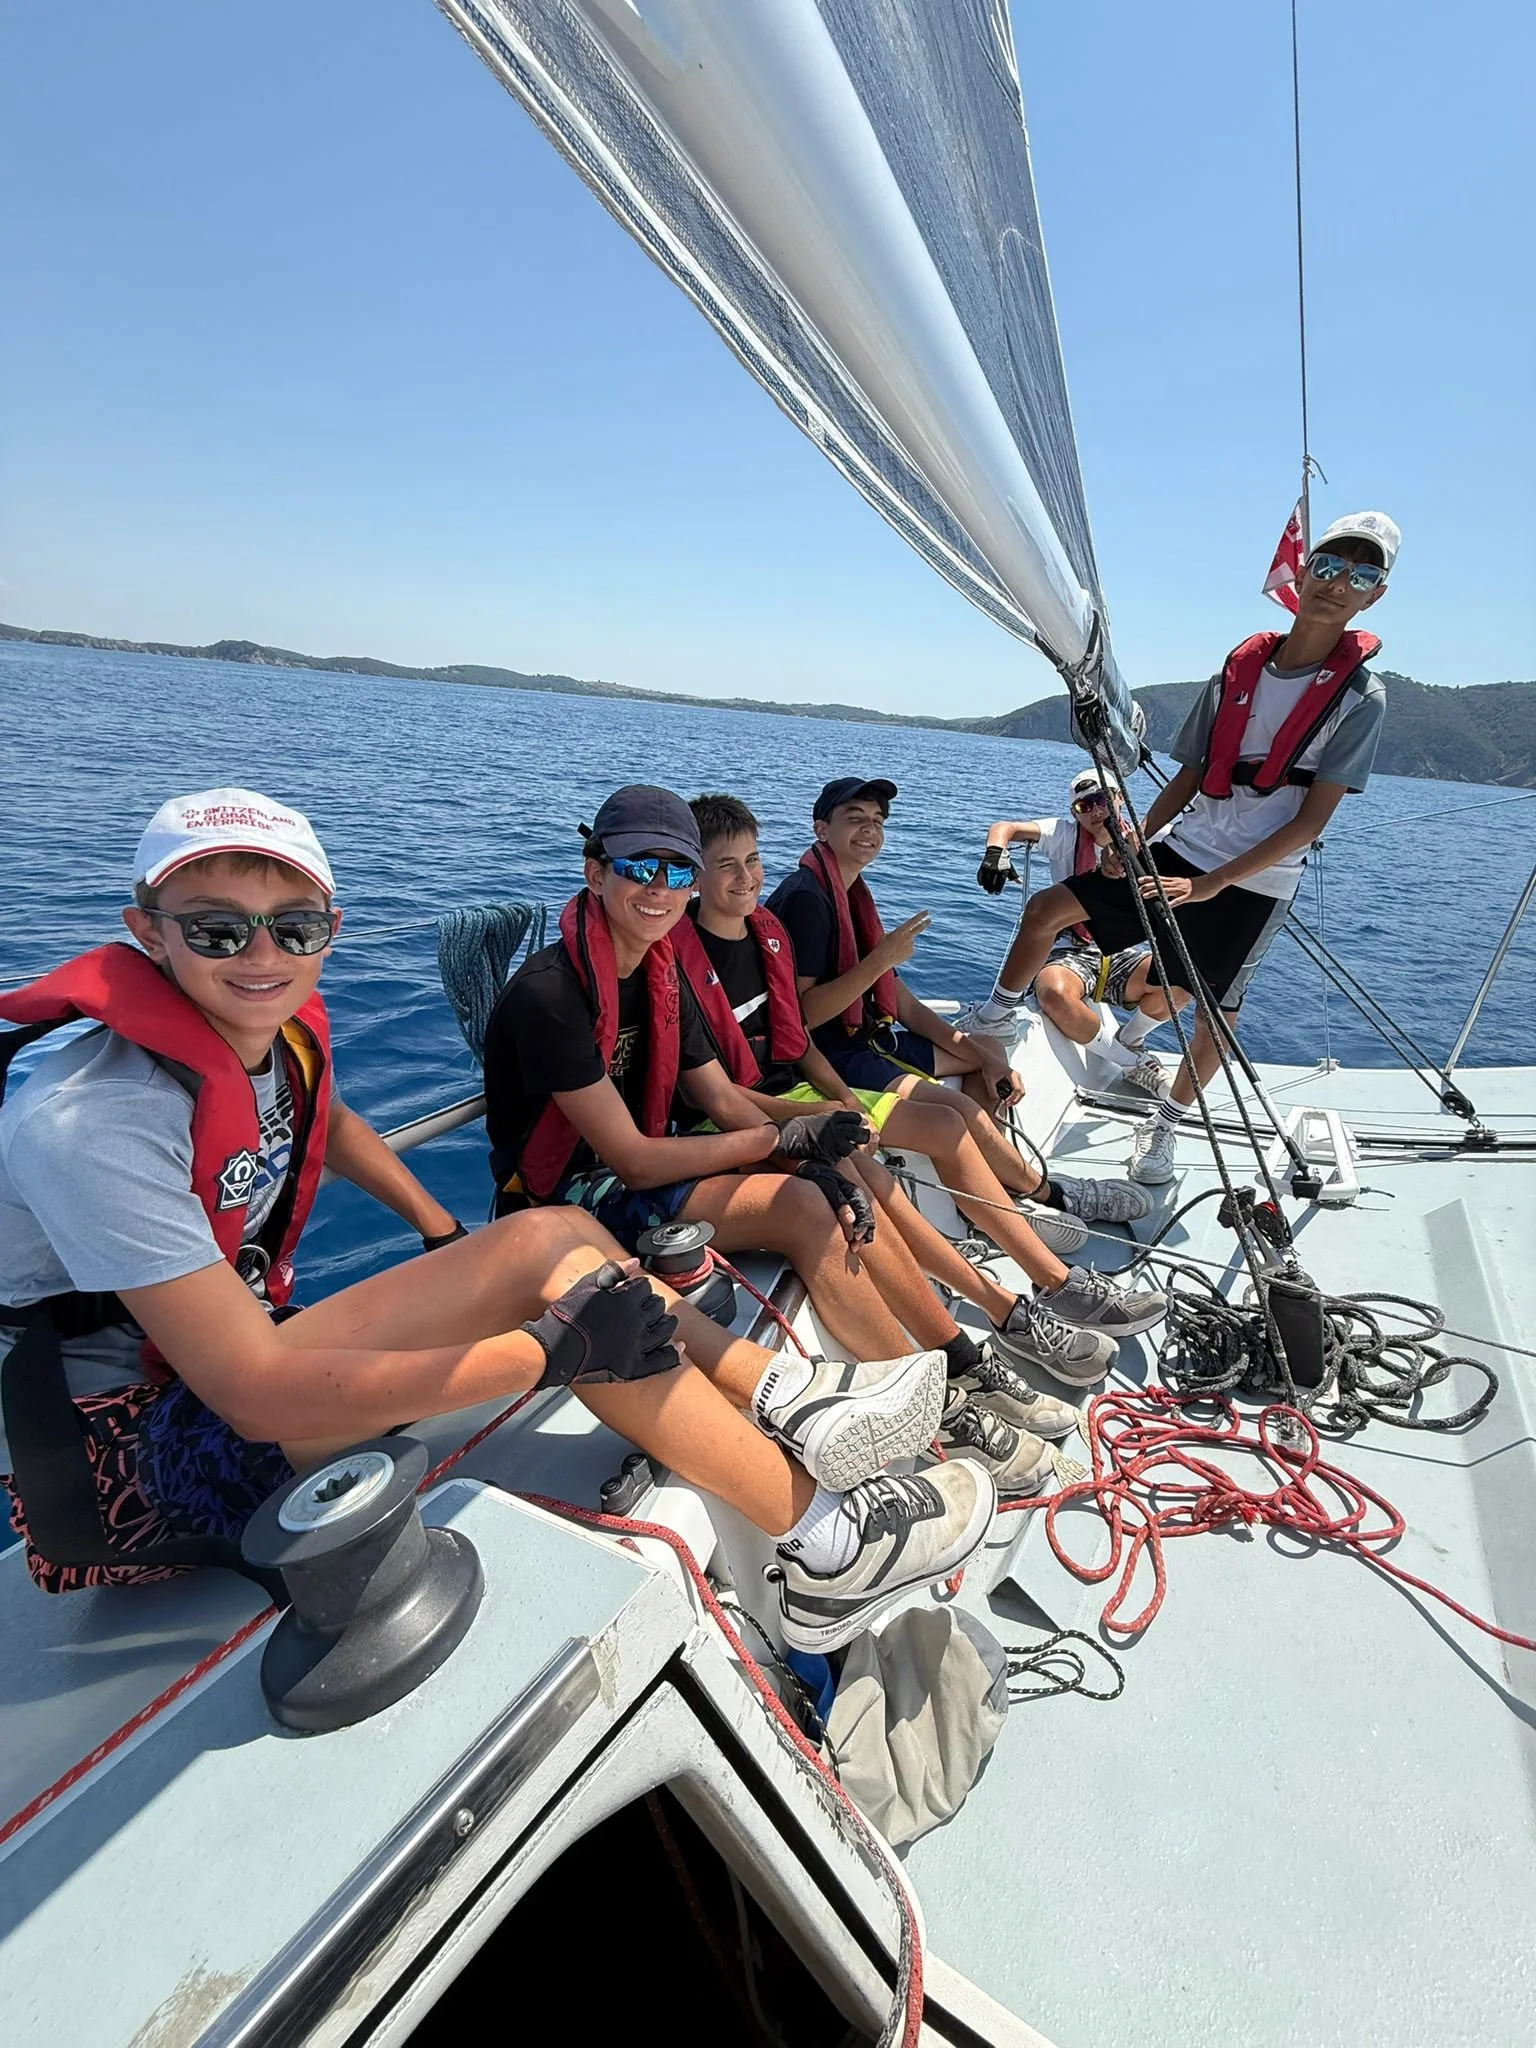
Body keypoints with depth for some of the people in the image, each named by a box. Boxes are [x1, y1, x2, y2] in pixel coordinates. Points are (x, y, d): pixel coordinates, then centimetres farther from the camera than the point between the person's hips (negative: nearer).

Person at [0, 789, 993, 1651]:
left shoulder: (273, 1031, -3)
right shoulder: (98, 1122, -27)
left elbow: (328, 1123, 20)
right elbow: (257, 1394, -30)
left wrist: (453, 1241, 8)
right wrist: (549, 1349, -30)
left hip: (222, 1353, 8)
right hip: (125, 1457, -8)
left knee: (559, 1232, -7)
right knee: (549, 1251, -24)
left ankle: (790, 1407, -5)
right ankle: (824, 1543, -16)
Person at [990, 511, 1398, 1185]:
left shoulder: (1360, 696, -6)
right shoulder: (1240, 669, 5)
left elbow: (1311, 820, -12)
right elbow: (1188, 777, 10)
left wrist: (1209, 884, -20)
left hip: (1256, 882, -3)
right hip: (1180, 848, 4)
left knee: (1215, 1009, 3)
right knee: (1045, 910, -5)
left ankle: (1163, 1126, 27)